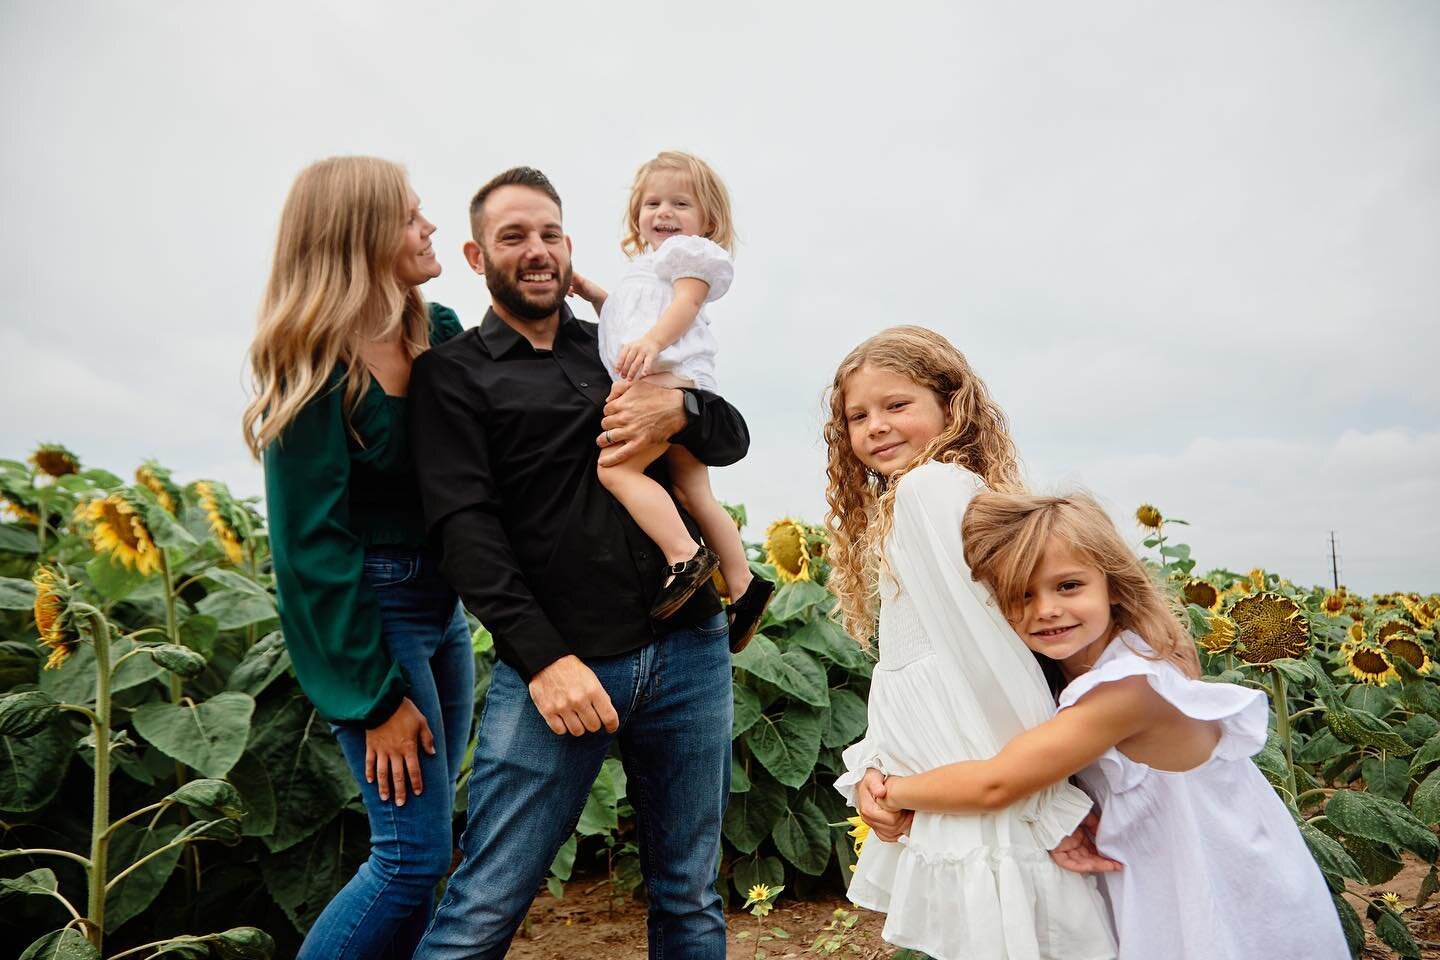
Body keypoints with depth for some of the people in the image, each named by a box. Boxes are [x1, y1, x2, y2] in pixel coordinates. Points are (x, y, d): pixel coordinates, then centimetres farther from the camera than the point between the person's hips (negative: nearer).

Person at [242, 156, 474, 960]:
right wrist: (377, 694, -15)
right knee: (416, 851, -5)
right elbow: (313, 545, -15)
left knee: (422, 843, 14)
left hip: (443, 600, 7)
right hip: (369, 609, -7)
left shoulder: (441, 333, 2)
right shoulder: (316, 371, -15)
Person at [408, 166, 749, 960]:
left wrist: (680, 408, -10)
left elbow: (734, 438, 13)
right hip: (556, 662, -3)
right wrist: (543, 658, -17)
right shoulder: (452, 373, 5)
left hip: (689, 649, 4)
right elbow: (465, 528, -6)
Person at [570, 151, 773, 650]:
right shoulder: (647, 269, 37)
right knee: (694, 494, 6)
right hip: (661, 385, 10)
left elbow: (686, 302, -11)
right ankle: (744, 587, 8)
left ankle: (686, 556, -31)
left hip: (670, 376, -10)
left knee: (616, 467, -23)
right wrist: (591, 292, 31)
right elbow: (625, 321, 45)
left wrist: (650, 341, -29)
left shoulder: (691, 252, 8)